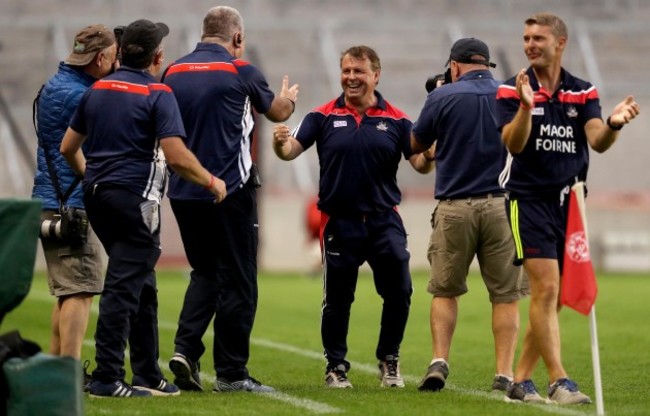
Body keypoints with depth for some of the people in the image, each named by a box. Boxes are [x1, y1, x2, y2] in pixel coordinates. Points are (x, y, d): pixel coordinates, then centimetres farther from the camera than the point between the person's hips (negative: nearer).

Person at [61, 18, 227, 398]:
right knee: (124, 287, -6)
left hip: (96, 194, 8)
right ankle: (107, 378, -9)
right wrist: (212, 181, -2)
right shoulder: (157, 94, -9)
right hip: (135, 197, -7)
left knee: (141, 284, 16)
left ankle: (148, 374, 20)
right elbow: (176, 156, -17)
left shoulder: (97, 90, 11)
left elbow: (68, 147, 16)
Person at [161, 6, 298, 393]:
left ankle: (185, 347, 1)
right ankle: (231, 372, 6)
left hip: (183, 191, 5)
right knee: (237, 280, 4)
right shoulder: (241, 71, -6)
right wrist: (288, 98, 35)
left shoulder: (173, 71, 5)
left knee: (205, 272, 19)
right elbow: (277, 111, 12)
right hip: (230, 190, -5)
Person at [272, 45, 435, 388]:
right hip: (339, 221, 0)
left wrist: (429, 156, -24)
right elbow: (292, 150, -6)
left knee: (399, 292, -4)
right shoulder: (323, 116, 2)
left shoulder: (395, 120, 3)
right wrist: (280, 143, -29)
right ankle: (336, 366, 19)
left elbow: (420, 163, -1)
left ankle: (389, 360, 15)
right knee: (337, 299, 5)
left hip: (384, 220, 1)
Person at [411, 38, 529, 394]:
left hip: (454, 207, -1)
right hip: (502, 205, 1)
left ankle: (439, 360, -2)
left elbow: (415, 145, 12)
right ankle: (504, 373, -2)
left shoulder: (442, 97, -1)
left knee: (444, 290, 12)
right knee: (506, 295, 4)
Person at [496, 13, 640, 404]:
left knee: (555, 298, 7)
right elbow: (513, 144, -17)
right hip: (529, 199, -4)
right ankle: (558, 381, -19)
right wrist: (526, 107, -35)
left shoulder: (584, 92, 6)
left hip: (568, 202, 4)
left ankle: (521, 379, 17)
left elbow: (597, 142, -8)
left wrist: (614, 123, -30)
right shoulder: (512, 90, -3)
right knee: (546, 287, -16)